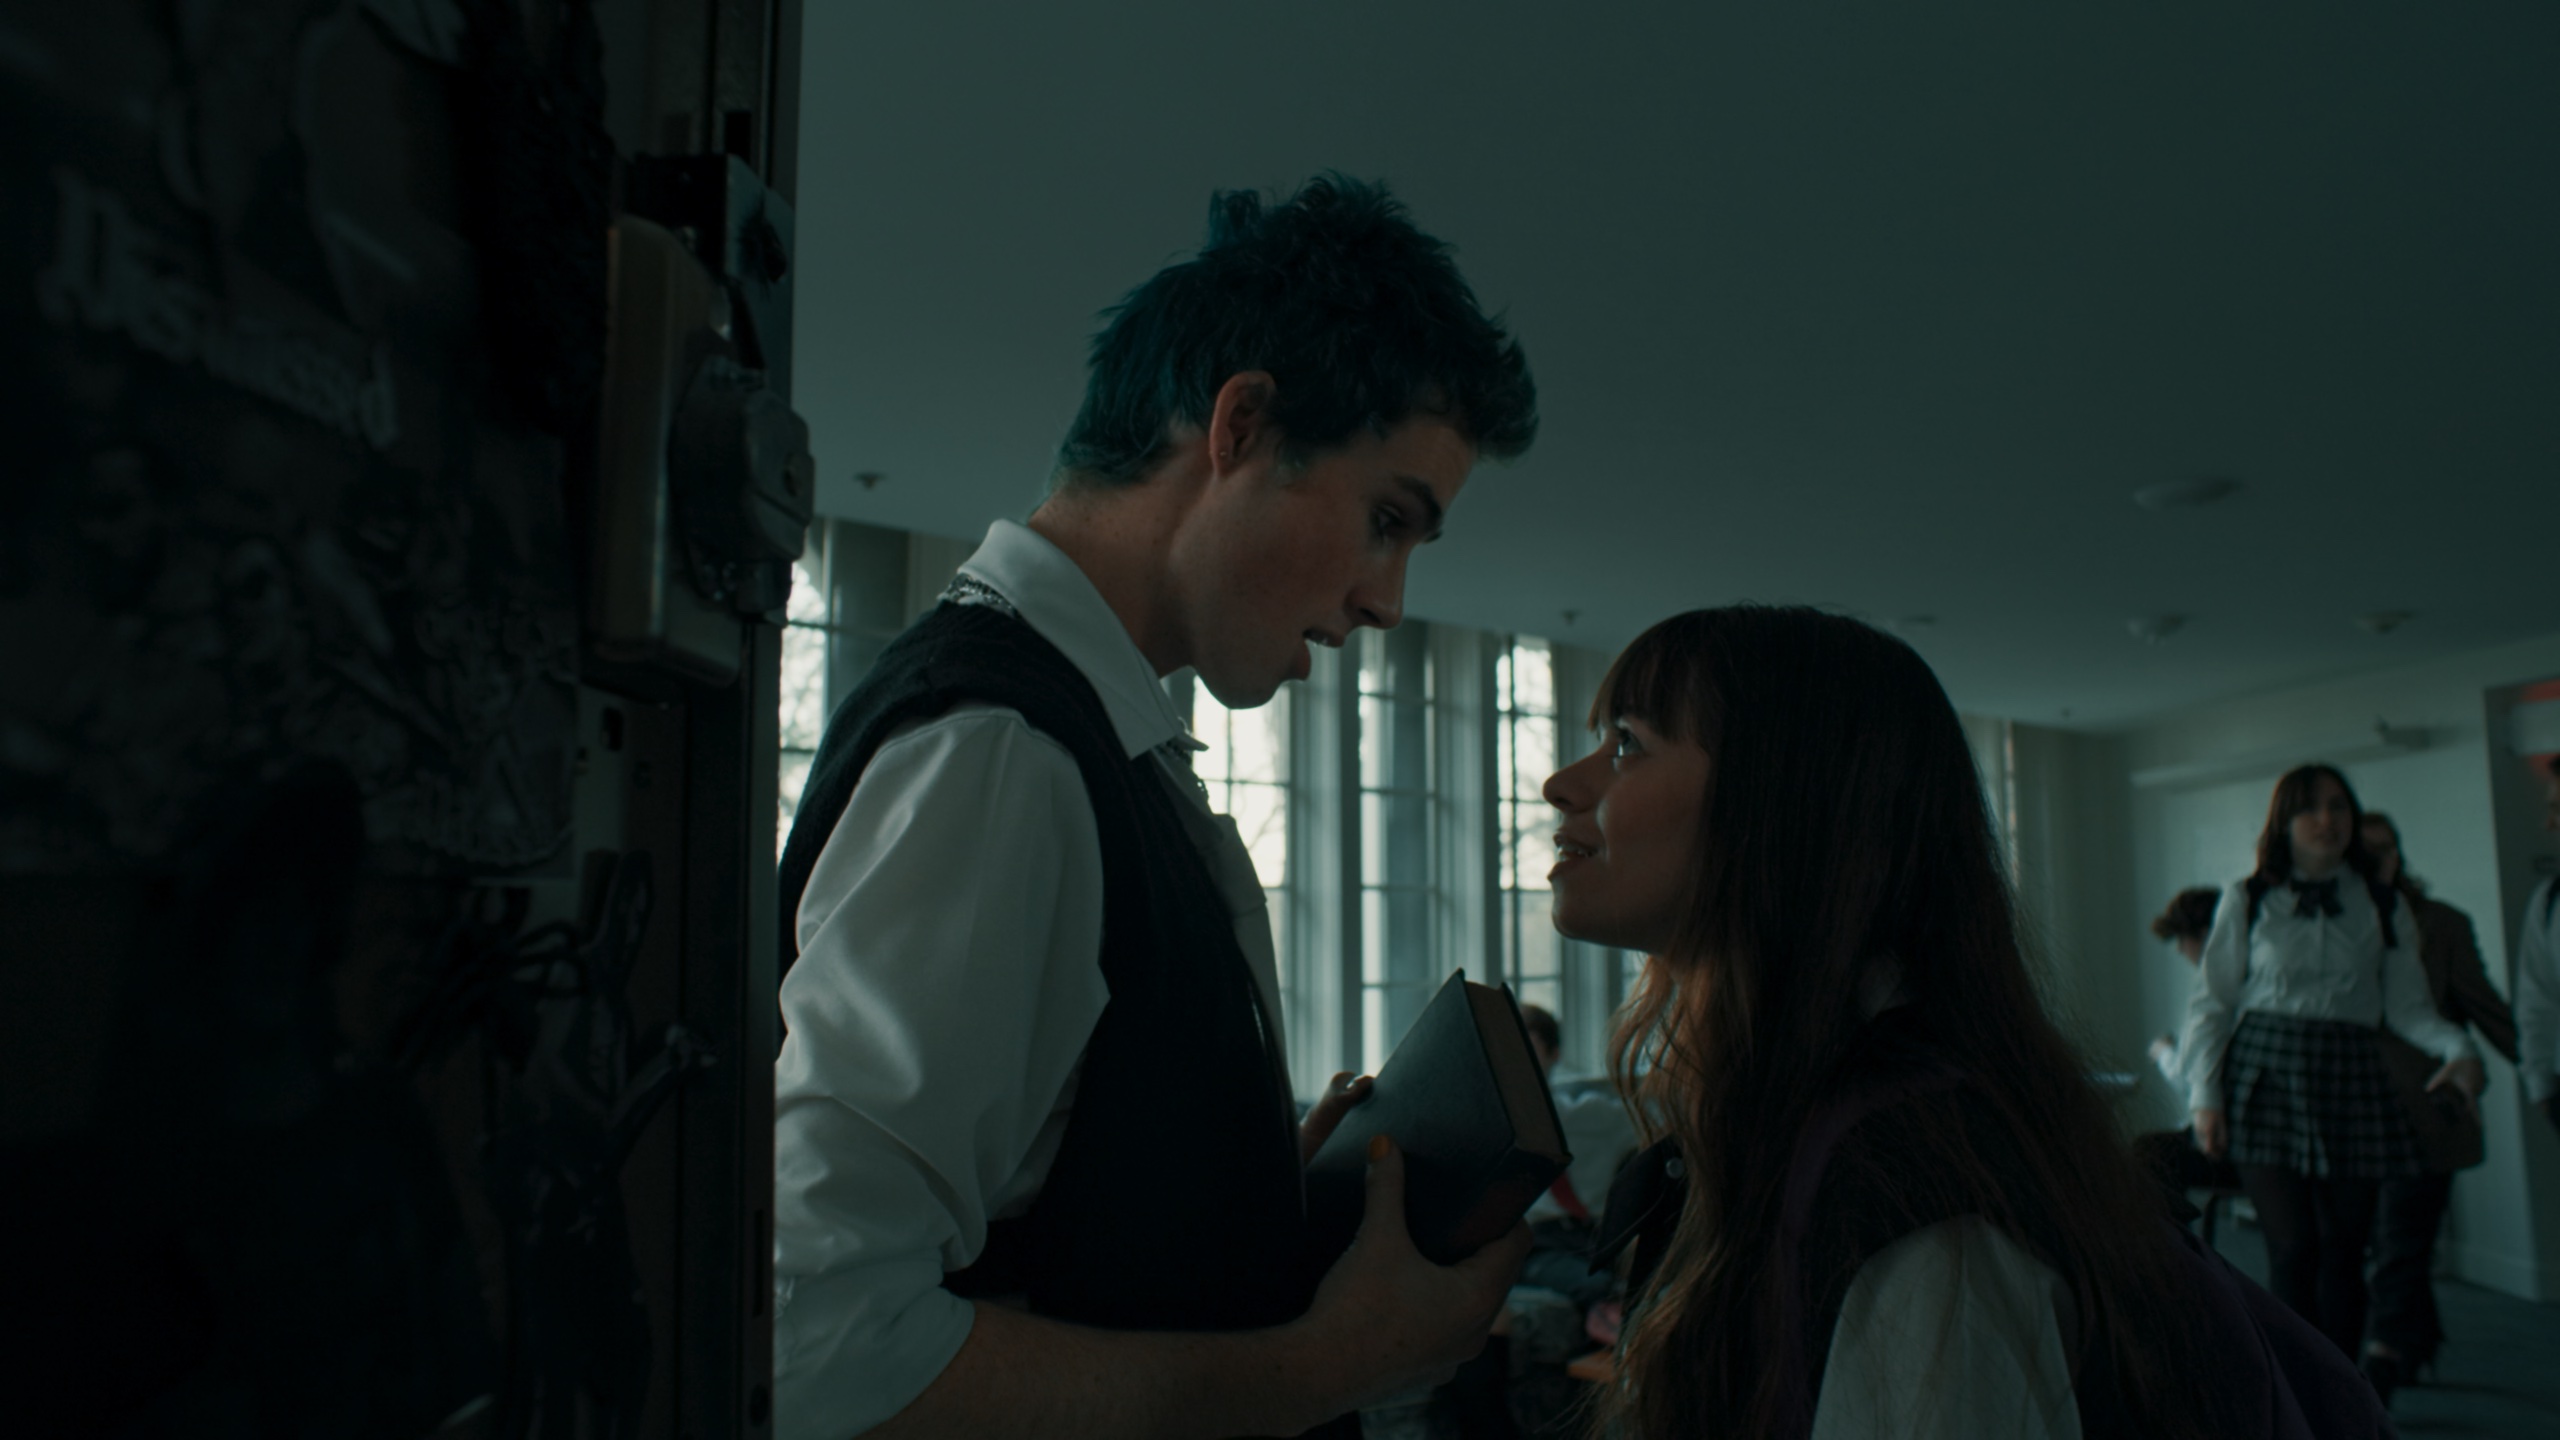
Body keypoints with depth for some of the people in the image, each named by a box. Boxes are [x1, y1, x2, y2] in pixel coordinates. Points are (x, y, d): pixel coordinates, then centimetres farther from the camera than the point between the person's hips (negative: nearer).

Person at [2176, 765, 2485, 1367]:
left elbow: (2409, 1006, 6)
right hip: (2266, 1076, -2)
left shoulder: (2384, 906, 10)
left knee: (2343, 1251, 5)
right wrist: (2205, 1095, -3)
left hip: (2351, 1077, 2)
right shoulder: (2247, 900, 5)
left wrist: (2457, 1047, -15)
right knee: (2293, 1249, -7)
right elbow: (2212, 1004, 5)